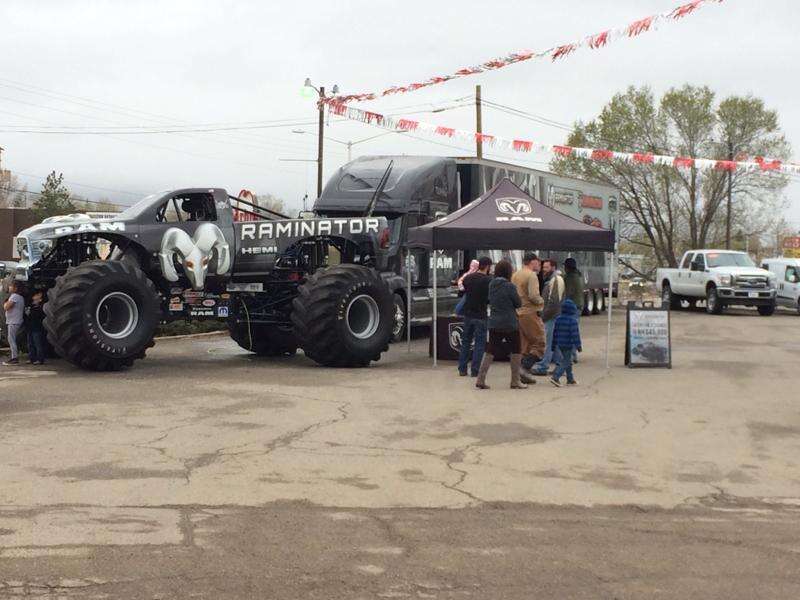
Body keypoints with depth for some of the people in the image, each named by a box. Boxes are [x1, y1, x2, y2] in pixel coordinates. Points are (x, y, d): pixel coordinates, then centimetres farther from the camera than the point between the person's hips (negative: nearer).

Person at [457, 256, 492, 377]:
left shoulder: (468, 278, 2)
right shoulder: (488, 280, -13)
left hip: (468, 314, 5)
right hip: (481, 315, -5)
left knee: (465, 341, 14)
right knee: (480, 343, 3)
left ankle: (462, 369, 14)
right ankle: (475, 370, 1)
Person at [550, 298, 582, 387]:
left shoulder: (558, 319, 5)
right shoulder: (572, 320, -15)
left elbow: (555, 332, 11)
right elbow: (575, 334, -15)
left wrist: (554, 344, 18)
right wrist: (578, 345, -10)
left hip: (560, 344, 7)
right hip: (569, 345, -7)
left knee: (568, 362, 19)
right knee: (565, 362, -4)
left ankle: (570, 379, 25)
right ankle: (555, 377, -17)